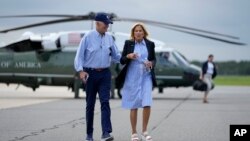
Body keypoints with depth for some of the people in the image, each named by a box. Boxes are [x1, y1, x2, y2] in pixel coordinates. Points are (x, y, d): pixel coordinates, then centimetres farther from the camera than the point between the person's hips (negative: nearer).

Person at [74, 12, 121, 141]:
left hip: (105, 74, 2)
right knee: (90, 104, 6)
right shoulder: (88, 37, -5)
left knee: (105, 102, -10)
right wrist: (81, 71, -19)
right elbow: (79, 56, -6)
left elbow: (116, 55, 12)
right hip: (91, 73, -2)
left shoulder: (109, 38, 6)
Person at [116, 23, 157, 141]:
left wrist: (151, 63, -9)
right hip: (132, 78, -1)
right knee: (134, 106, 3)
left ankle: (144, 132, 5)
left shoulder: (150, 44, 5)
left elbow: (154, 59, 13)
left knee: (147, 104, -10)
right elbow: (122, 61, 2)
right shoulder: (128, 43, 1)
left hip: (146, 77, 1)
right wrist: (128, 56, -18)